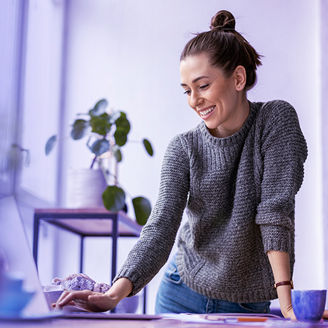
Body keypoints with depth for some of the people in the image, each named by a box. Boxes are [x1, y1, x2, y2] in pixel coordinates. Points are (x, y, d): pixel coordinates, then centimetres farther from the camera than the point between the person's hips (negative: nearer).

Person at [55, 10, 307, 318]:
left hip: (247, 304, -1)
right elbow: (161, 227, -18)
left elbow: (276, 209, -18)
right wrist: (115, 294, -33)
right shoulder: (183, 149, -7)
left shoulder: (276, 120, -11)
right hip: (183, 295, 2)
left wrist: (285, 297, -26)